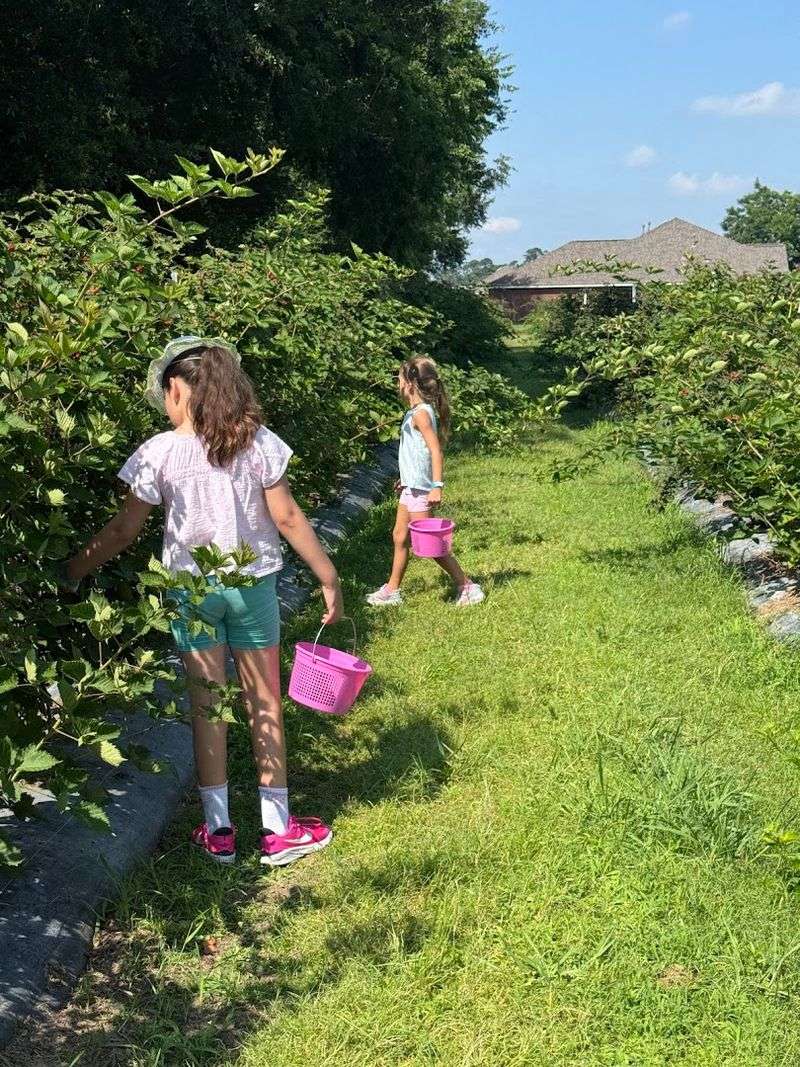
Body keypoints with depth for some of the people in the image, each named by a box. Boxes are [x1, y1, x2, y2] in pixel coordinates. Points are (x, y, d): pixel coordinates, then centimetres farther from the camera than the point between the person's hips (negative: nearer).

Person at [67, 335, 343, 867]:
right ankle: (278, 829, 20)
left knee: (207, 707, 11)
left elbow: (123, 530, -7)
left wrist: (70, 571, 4)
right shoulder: (257, 443, -8)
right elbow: (288, 518, -7)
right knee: (265, 706, 11)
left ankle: (218, 830, 20)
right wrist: (329, 578, 1)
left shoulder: (159, 452, -10)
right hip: (251, 585, 1)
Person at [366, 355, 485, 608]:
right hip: (412, 486, 10)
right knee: (400, 537, 15)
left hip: (419, 489, -10)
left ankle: (467, 587, 4)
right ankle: (392, 590, 24)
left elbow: (436, 451, -23)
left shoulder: (421, 413, -17)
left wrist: (437, 487, -27)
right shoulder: (418, 411, 11)